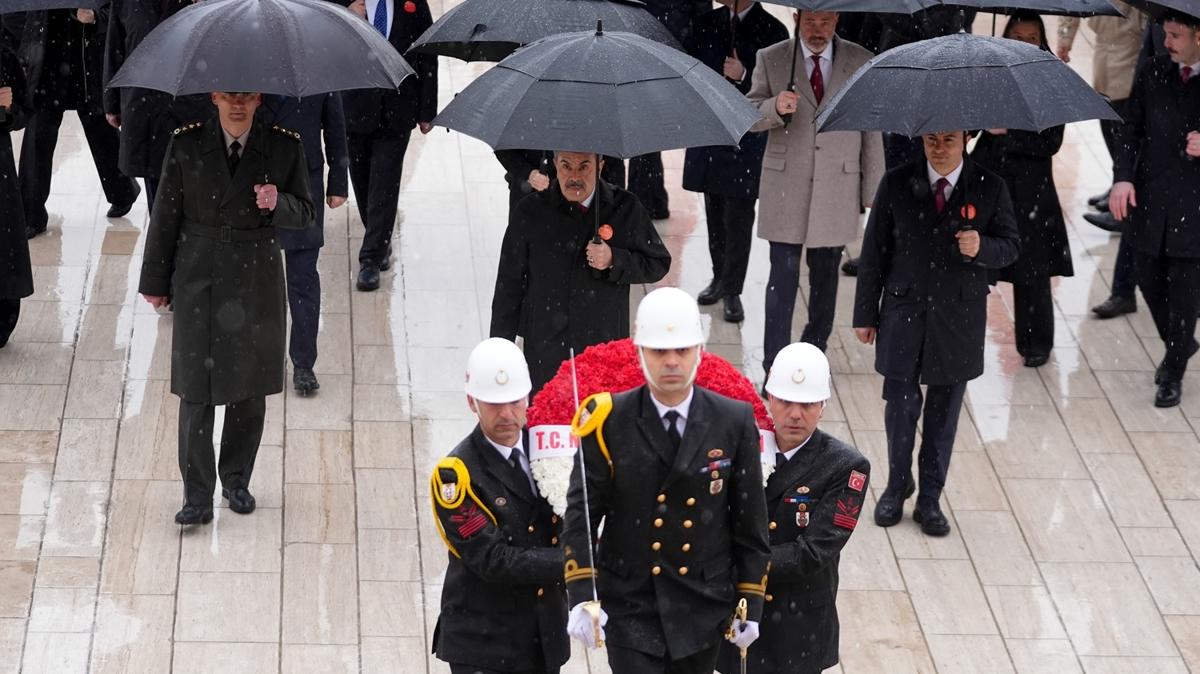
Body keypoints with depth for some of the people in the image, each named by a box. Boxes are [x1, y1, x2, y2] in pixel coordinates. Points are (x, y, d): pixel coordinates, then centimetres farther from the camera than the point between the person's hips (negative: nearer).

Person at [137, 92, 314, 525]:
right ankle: (197, 495, 3)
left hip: (256, 284, 1)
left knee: (250, 389, 11)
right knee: (196, 389, -3)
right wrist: (155, 281, 6)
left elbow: (304, 214, 4)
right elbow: (165, 216, 2)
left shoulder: (284, 147, -3)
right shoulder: (187, 145, -4)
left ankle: (237, 480, 28)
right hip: (198, 282, -1)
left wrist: (277, 204, -19)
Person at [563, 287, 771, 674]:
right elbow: (581, 514, -8)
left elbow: (751, 522, 2)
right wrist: (581, 598, -18)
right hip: (629, 608, -2)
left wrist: (750, 605, 2)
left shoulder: (734, 422, -4)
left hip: (703, 608, 2)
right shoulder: (609, 423, -9)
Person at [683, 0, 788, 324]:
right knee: (715, 213, 14)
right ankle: (719, 277, 27)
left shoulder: (771, 31, -7)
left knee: (738, 218, -2)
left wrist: (744, 77, -25)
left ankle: (732, 290, 5)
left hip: (746, 141, -4)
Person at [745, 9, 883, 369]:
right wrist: (774, 107, -21)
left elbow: (872, 133, 4)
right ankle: (775, 366, -1)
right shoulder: (772, 60, 1)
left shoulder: (861, 63, 2)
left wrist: (873, 194, 2)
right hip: (785, 188, -1)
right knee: (783, 277, -4)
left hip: (837, 190, 1)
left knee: (825, 275, 11)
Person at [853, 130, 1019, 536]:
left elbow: (1011, 246, 2)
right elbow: (874, 252, 2)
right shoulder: (897, 185, -3)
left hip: (959, 318, 0)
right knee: (901, 405, 2)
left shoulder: (990, 189, -4)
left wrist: (982, 248, -22)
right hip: (904, 315, 0)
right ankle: (897, 485, 25)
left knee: (944, 412, 9)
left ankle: (930, 499, 22)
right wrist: (865, 313, 3)